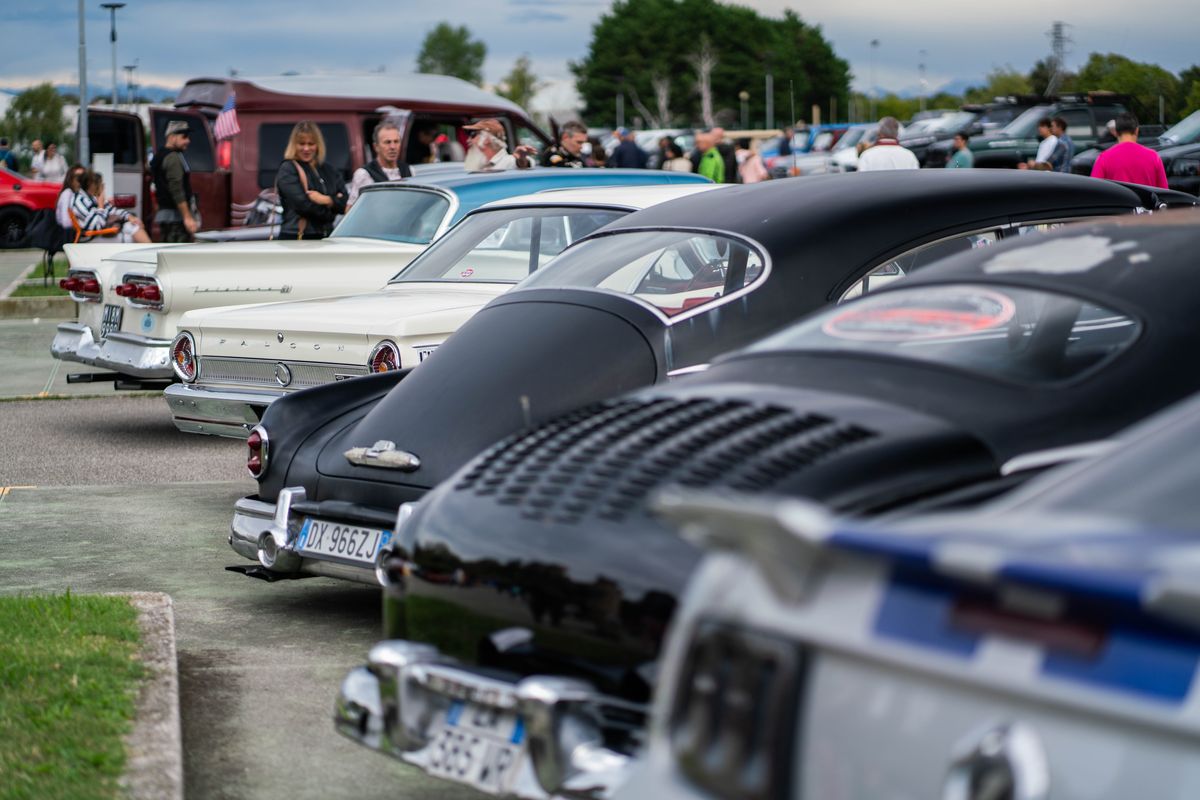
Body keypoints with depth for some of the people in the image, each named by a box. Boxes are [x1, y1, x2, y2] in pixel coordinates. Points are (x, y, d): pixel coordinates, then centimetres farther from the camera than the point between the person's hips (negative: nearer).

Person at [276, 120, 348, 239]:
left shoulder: (328, 169, 16)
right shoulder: (287, 170, -1)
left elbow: (345, 201, 6)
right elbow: (303, 204, -13)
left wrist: (327, 200, -15)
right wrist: (335, 201, -1)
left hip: (325, 237, 5)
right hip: (295, 238, -5)